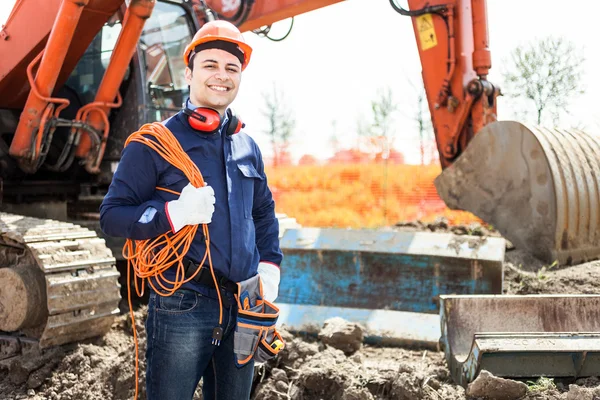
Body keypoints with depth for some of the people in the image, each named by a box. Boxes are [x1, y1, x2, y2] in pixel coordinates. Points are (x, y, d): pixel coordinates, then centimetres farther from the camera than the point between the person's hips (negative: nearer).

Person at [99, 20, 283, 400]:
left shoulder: (248, 146, 13)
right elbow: (112, 214, -7)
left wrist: (269, 267, 8)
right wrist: (174, 213, -23)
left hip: (244, 307, 6)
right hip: (182, 307, -5)